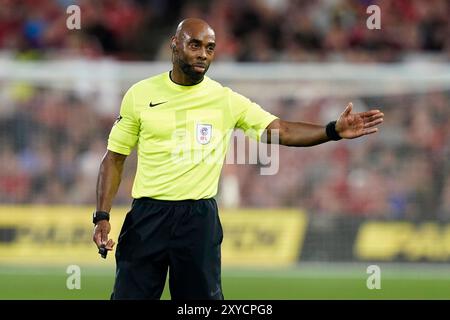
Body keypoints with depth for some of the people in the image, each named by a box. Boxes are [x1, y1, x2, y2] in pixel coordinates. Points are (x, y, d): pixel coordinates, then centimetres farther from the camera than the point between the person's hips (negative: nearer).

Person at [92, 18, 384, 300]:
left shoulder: (226, 100, 3)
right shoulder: (140, 94, 3)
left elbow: (280, 131, -2)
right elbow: (114, 159, 7)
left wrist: (334, 130, -18)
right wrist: (102, 217, -3)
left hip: (200, 219, 0)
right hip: (147, 216, 0)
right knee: (129, 294, -2)